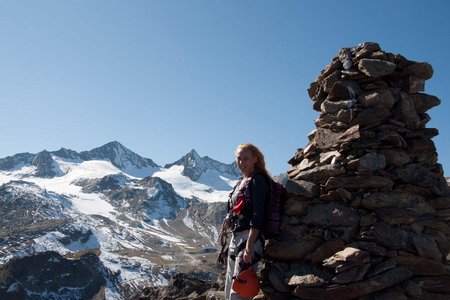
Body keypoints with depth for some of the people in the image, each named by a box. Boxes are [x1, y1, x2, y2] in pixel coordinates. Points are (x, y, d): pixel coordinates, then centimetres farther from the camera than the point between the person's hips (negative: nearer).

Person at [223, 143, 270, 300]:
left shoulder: (257, 181, -9)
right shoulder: (240, 182, 17)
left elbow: (257, 216, -18)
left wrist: (249, 247, -24)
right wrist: (233, 239, 19)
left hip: (250, 238, -9)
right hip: (235, 237, 9)